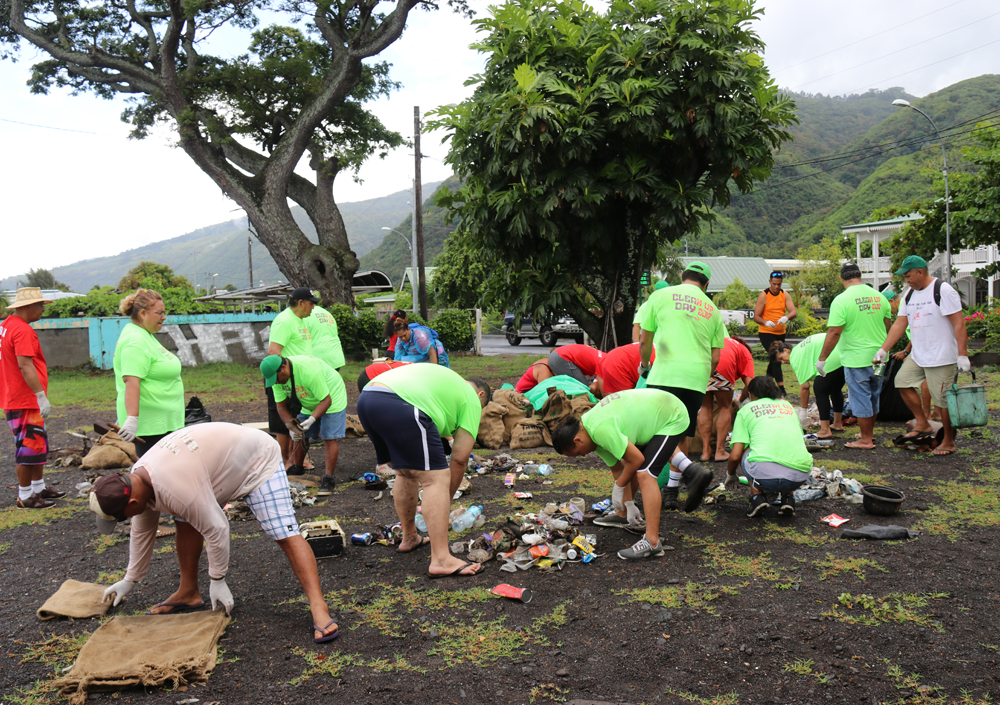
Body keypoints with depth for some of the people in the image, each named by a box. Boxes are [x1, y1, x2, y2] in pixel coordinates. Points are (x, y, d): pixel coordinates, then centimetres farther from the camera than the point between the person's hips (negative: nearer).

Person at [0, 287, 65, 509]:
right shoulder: (23, 330, -19)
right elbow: (25, 366, -25)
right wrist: (41, 396, -23)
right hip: (25, 402, -11)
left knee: (38, 445, 19)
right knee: (28, 448, -3)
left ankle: (39, 487, 30)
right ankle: (25, 497, 5)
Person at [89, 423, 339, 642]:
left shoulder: (176, 488, -36)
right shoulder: (137, 478, -5)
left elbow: (216, 529, -28)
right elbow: (141, 533, 10)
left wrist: (218, 581, -14)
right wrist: (129, 581, 18)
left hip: (258, 461, -9)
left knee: (284, 533, -20)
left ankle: (318, 606, -26)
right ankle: (189, 593, 16)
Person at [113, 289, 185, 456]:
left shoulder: (145, 335, 16)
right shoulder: (135, 341, -18)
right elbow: (131, 381, -28)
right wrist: (132, 419, -35)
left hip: (161, 422, 11)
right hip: (150, 423, -11)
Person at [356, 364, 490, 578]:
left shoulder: (444, 378, 38)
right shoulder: (472, 399, 18)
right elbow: (459, 458, 13)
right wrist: (446, 500, 26)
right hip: (399, 407, -9)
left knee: (406, 472, 25)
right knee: (436, 478, -3)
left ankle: (409, 538, 38)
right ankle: (442, 561, -6)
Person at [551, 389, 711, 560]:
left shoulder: (601, 430, -30)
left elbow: (636, 459, -25)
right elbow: (617, 469, 8)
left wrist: (618, 487, -9)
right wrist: (628, 504, 7)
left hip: (673, 419, -10)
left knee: (645, 474, -18)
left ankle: (652, 543, -18)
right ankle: (622, 514, 34)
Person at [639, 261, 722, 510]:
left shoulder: (661, 296, 7)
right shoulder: (712, 309, 18)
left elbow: (644, 341, 10)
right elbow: (716, 357, 14)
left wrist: (644, 365, 29)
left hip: (666, 374, -4)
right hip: (697, 377, 4)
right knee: (680, 434, 14)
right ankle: (672, 490, 17)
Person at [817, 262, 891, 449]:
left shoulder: (841, 300, -15)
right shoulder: (879, 296, 4)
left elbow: (834, 333, -19)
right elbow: (889, 326, 14)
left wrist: (821, 359, -12)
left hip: (856, 359, -6)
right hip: (879, 357, 6)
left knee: (860, 398, 4)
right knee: (874, 396, 20)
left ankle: (866, 440, 12)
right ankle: (870, 432, 35)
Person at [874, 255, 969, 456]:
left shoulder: (943, 290, -15)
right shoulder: (910, 295, 10)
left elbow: (959, 324, -18)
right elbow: (900, 324, 11)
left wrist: (962, 355, -22)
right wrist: (883, 349, 5)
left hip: (942, 357, -8)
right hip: (918, 355, 8)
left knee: (943, 400, -2)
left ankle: (949, 442, 13)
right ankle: (923, 425, 20)